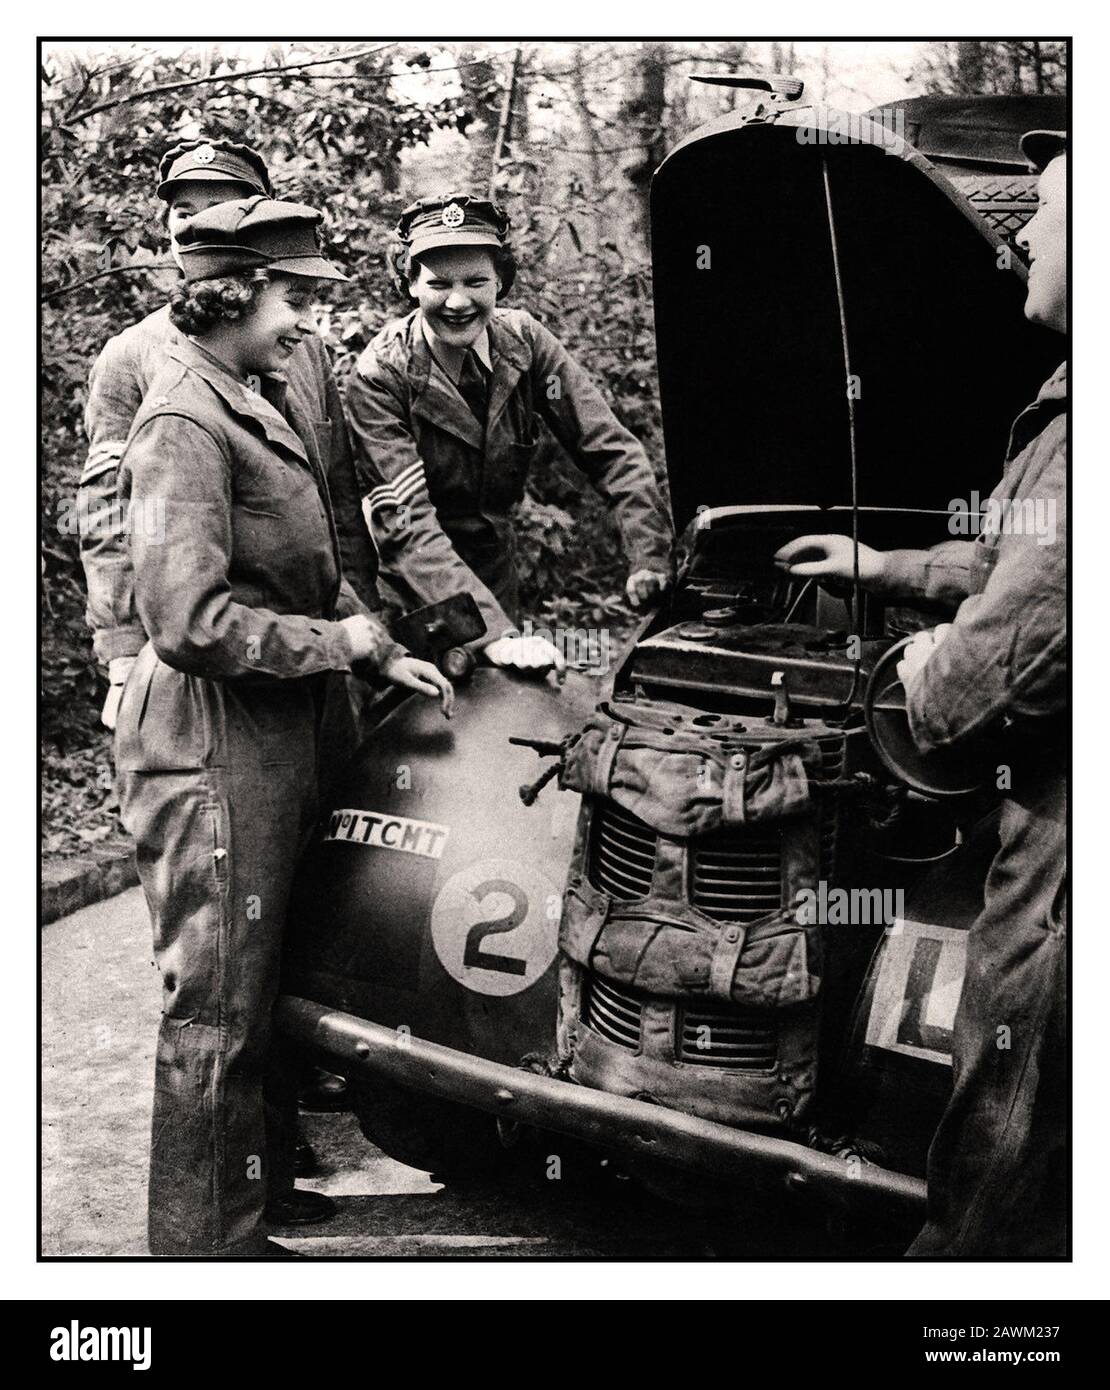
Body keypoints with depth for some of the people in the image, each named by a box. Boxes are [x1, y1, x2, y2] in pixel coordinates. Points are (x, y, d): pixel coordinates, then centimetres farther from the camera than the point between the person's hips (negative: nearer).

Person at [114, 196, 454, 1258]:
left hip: (271, 734, 10)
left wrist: (377, 652, 11)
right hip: (213, 741, -10)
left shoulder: (249, 411, 17)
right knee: (215, 1008, -2)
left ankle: (267, 1200, 34)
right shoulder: (185, 422, -15)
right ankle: (205, 1247, 10)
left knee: (267, 989, 19)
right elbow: (191, 621, -24)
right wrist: (350, 641, -17)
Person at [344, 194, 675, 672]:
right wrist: (493, 633, -42)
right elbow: (406, 524, -30)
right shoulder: (379, 377, -22)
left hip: (495, 562, 4)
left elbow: (611, 449, -12)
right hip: (409, 587, -4)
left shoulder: (523, 341, -9)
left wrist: (651, 561, -27)